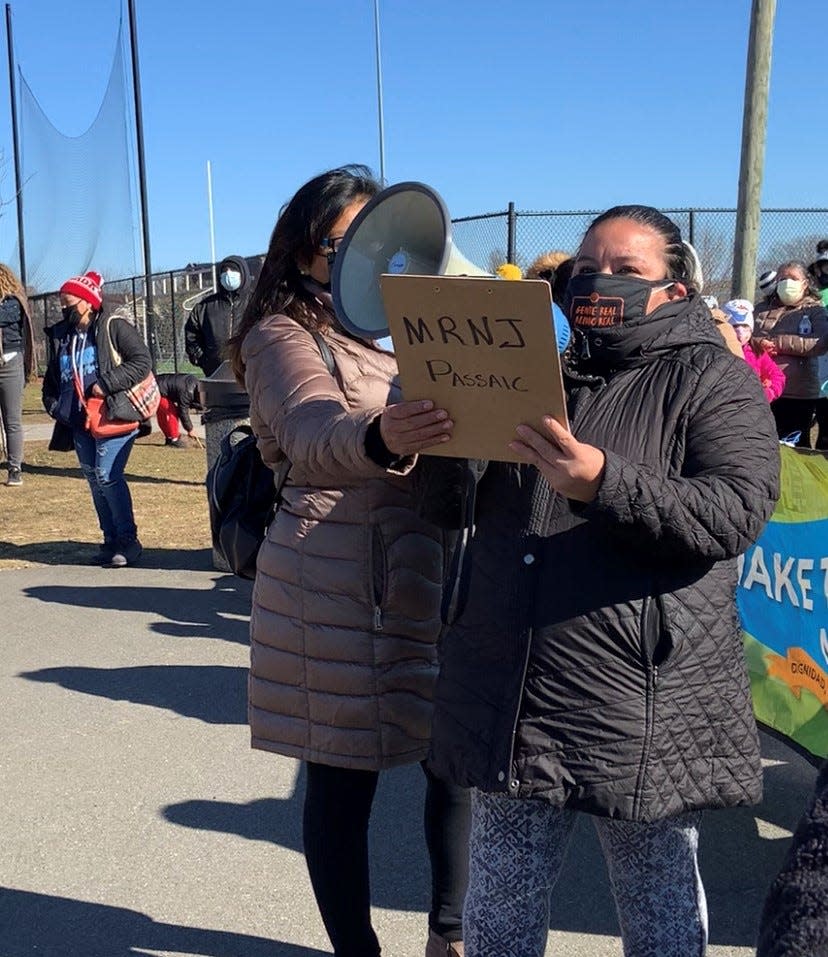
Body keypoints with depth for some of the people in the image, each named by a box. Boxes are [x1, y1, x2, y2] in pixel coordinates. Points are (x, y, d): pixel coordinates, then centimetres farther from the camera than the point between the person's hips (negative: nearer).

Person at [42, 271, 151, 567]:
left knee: (107, 476, -13)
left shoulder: (114, 328, -6)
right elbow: (51, 378, 25)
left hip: (114, 416, -7)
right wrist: (53, 404, 9)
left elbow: (142, 361, -14)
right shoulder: (59, 336, 13)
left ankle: (128, 540, -1)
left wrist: (106, 383, -18)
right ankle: (111, 540, 20)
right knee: (94, 479, 9)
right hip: (79, 421, 7)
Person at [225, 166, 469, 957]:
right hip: (337, 583, -6)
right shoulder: (283, 335, -7)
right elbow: (317, 438, -28)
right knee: (344, 779, 4)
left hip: (429, 567, 6)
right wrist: (381, 440, -49)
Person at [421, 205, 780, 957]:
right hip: (511, 699, 5)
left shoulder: (714, 380, -1)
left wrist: (602, 482, -32)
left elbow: (736, 512, -17)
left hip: (643, 706, -4)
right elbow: (449, 508, 13)